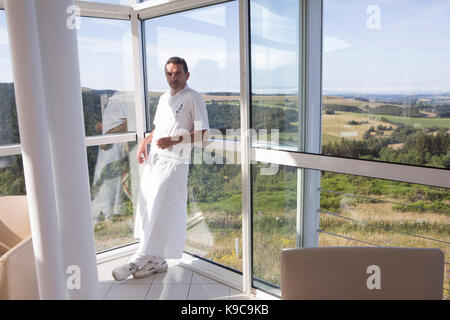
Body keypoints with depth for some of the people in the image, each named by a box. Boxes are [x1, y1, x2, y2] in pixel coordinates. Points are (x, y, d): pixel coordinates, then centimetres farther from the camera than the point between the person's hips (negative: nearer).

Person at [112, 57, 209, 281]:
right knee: (148, 210, 8)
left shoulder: (193, 98, -6)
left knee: (159, 212, -7)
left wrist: (172, 141, -21)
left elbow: (202, 134, -12)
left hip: (174, 162, -8)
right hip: (153, 160, 8)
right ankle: (156, 260, 19)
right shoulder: (164, 98, 18)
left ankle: (138, 260, 1)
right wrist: (144, 142, 12)